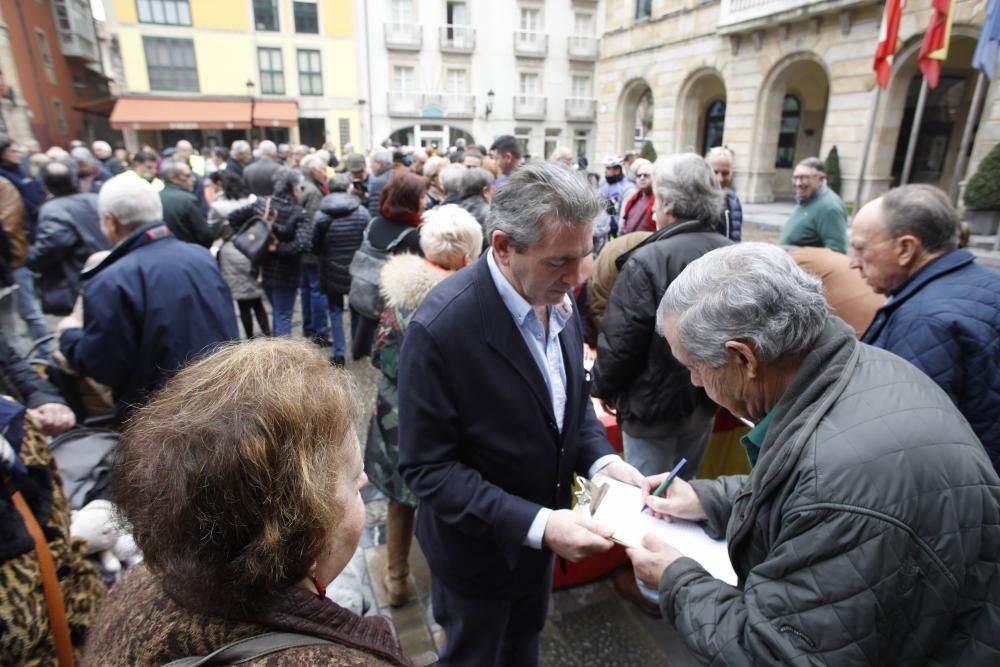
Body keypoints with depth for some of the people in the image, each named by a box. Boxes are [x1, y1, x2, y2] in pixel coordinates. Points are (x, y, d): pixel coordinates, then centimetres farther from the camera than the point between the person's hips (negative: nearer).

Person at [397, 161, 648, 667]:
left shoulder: (558, 298, -9)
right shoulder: (441, 326, -31)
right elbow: (428, 468, -26)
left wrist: (601, 460, -13)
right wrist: (534, 524, -31)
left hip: (540, 531, 6)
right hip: (477, 545, -5)